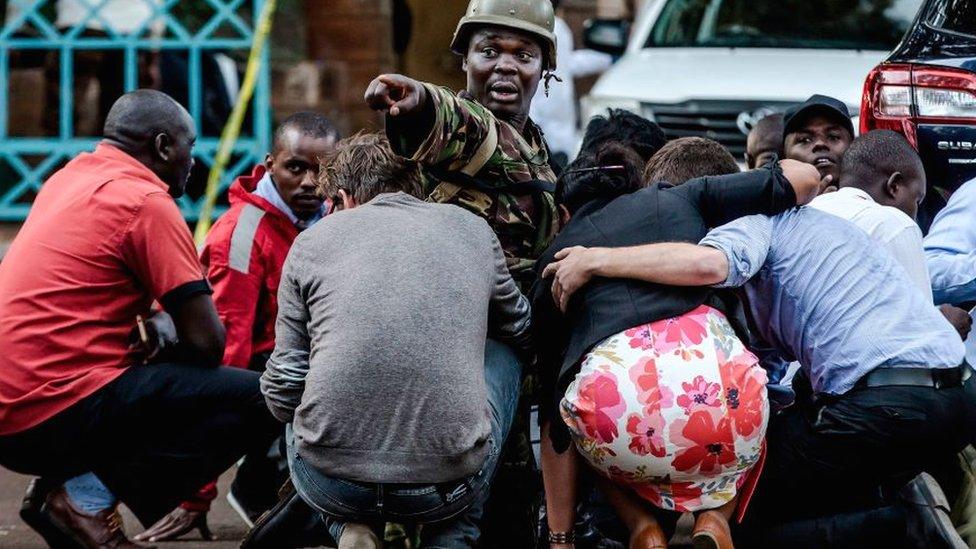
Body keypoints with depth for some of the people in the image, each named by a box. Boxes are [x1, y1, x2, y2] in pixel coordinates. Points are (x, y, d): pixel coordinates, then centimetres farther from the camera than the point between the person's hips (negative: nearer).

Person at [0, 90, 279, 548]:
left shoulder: (68, 179, 17)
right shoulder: (146, 202, -9)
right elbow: (207, 342, -10)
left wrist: (150, 326, 8)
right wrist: (163, 328, 13)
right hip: (58, 418, -9)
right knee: (259, 402, -10)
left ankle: (77, 481, 7)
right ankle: (89, 497, -12)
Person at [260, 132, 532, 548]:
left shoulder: (313, 242, 9)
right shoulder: (472, 229, 13)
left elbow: (284, 389, 9)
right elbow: (522, 331, 31)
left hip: (331, 484, 0)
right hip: (446, 487, 0)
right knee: (505, 354, 30)